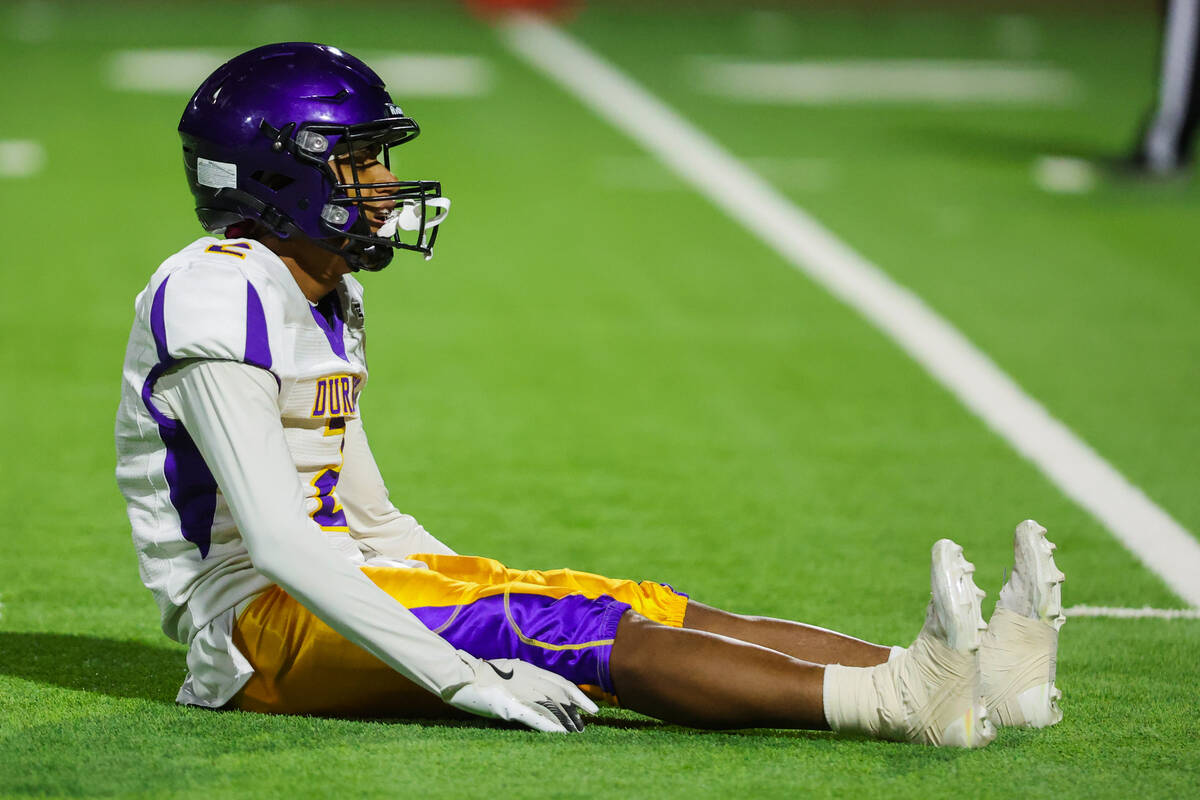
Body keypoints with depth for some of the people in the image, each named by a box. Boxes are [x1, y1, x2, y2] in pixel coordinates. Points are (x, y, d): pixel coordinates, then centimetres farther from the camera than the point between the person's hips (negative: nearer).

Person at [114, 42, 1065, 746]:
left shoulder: (327, 300, 15)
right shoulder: (220, 301, -17)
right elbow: (278, 538, -26)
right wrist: (463, 677, -29)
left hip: (346, 579, 9)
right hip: (257, 622, -9)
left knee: (639, 611, -8)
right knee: (568, 628, -27)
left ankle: (962, 678, -21)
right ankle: (902, 701, -42)